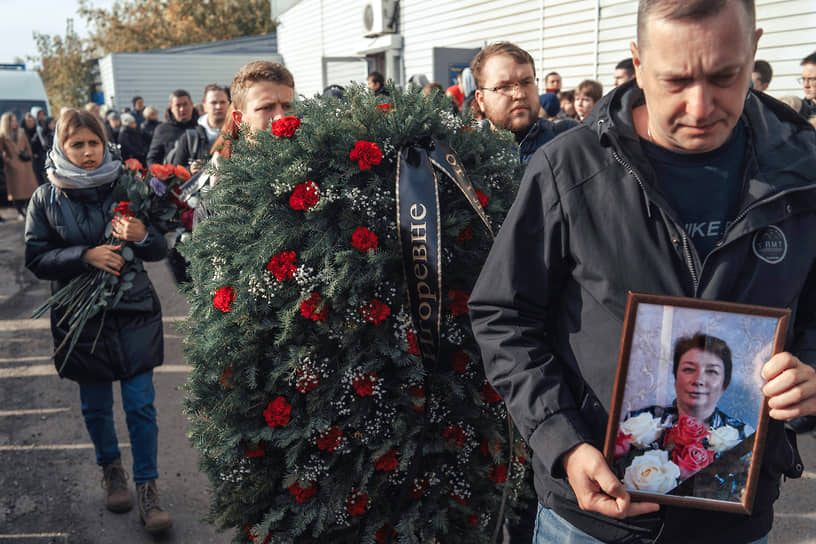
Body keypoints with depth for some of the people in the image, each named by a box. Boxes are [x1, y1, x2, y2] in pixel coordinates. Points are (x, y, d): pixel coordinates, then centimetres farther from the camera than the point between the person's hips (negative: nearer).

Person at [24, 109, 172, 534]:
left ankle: (147, 489, 14)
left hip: (134, 312, -1)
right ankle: (111, 469, 40)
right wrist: (86, 255, -18)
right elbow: (37, 259, -3)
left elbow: (160, 248, 2)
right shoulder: (46, 199, 1)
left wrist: (142, 237, -20)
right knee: (96, 406, 14)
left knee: (140, 405, 0)